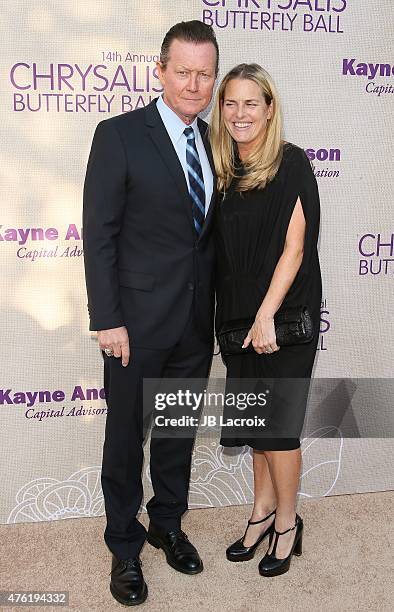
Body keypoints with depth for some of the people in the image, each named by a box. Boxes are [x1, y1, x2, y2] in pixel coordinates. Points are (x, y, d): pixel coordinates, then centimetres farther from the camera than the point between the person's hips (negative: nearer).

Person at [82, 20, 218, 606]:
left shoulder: (213, 141, 7)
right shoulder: (119, 135, -9)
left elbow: (210, 230, 12)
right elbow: (99, 234, -11)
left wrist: (218, 308, 8)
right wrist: (107, 319, -15)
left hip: (197, 321, 5)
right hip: (139, 319, -5)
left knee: (178, 431, 19)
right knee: (126, 435, 10)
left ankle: (168, 524, 40)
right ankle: (125, 546, 30)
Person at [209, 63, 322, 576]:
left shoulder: (291, 163, -10)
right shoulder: (225, 169, 8)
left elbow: (294, 246, -15)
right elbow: (224, 251, 9)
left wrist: (266, 316, -20)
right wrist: (237, 317, 3)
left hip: (282, 313, -6)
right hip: (237, 312, 6)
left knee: (276, 421, 3)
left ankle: (287, 523, 22)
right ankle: (264, 508, 31)